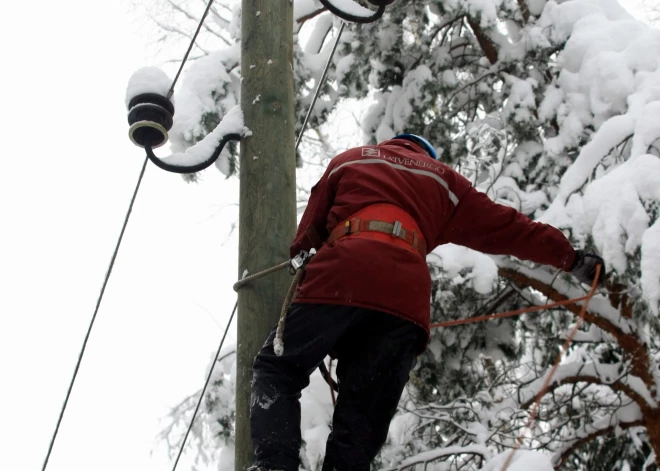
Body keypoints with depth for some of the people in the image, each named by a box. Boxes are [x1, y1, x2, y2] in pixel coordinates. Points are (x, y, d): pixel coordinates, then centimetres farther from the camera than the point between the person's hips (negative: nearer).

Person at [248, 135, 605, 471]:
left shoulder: (348, 160, 31)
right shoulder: (443, 180, 32)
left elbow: (308, 231, 24)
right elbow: (507, 228, 31)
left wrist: (294, 276, 32)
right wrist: (571, 258, 38)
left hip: (340, 279, -1)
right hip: (405, 295, 1)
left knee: (277, 370, 8)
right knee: (360, 423, 6)